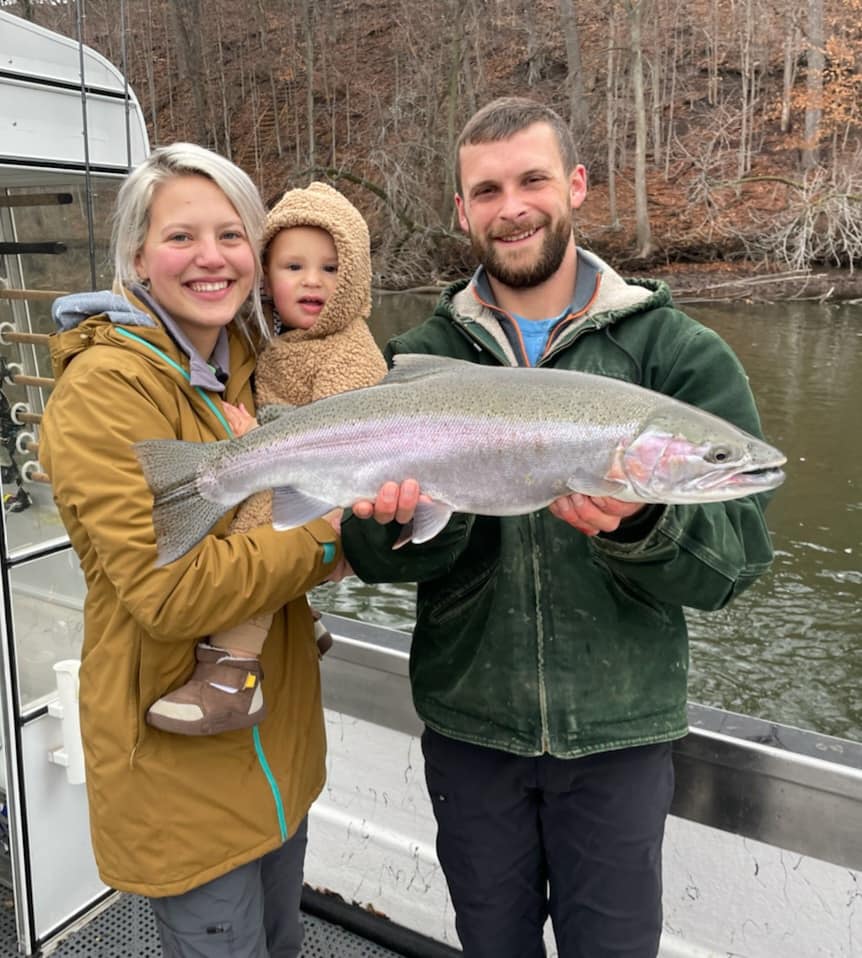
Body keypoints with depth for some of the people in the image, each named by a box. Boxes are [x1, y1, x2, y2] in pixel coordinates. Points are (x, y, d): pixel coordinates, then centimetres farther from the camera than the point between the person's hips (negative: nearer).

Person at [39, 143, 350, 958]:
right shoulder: (105, 387, -20)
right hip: (181, 753, -7)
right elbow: (169, 588, -28)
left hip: (274, 729, 8)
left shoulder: (246, 363, 5)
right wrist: (319, 546, -16)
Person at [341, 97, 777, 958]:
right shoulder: (420, 360, -2)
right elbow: (374, 561, -7)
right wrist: (399, 522, -29)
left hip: (618, 731, -1)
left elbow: (734, 558, -13)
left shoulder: (679, 354, -7)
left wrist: (641, 525, -32)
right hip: (468, 723, 2)